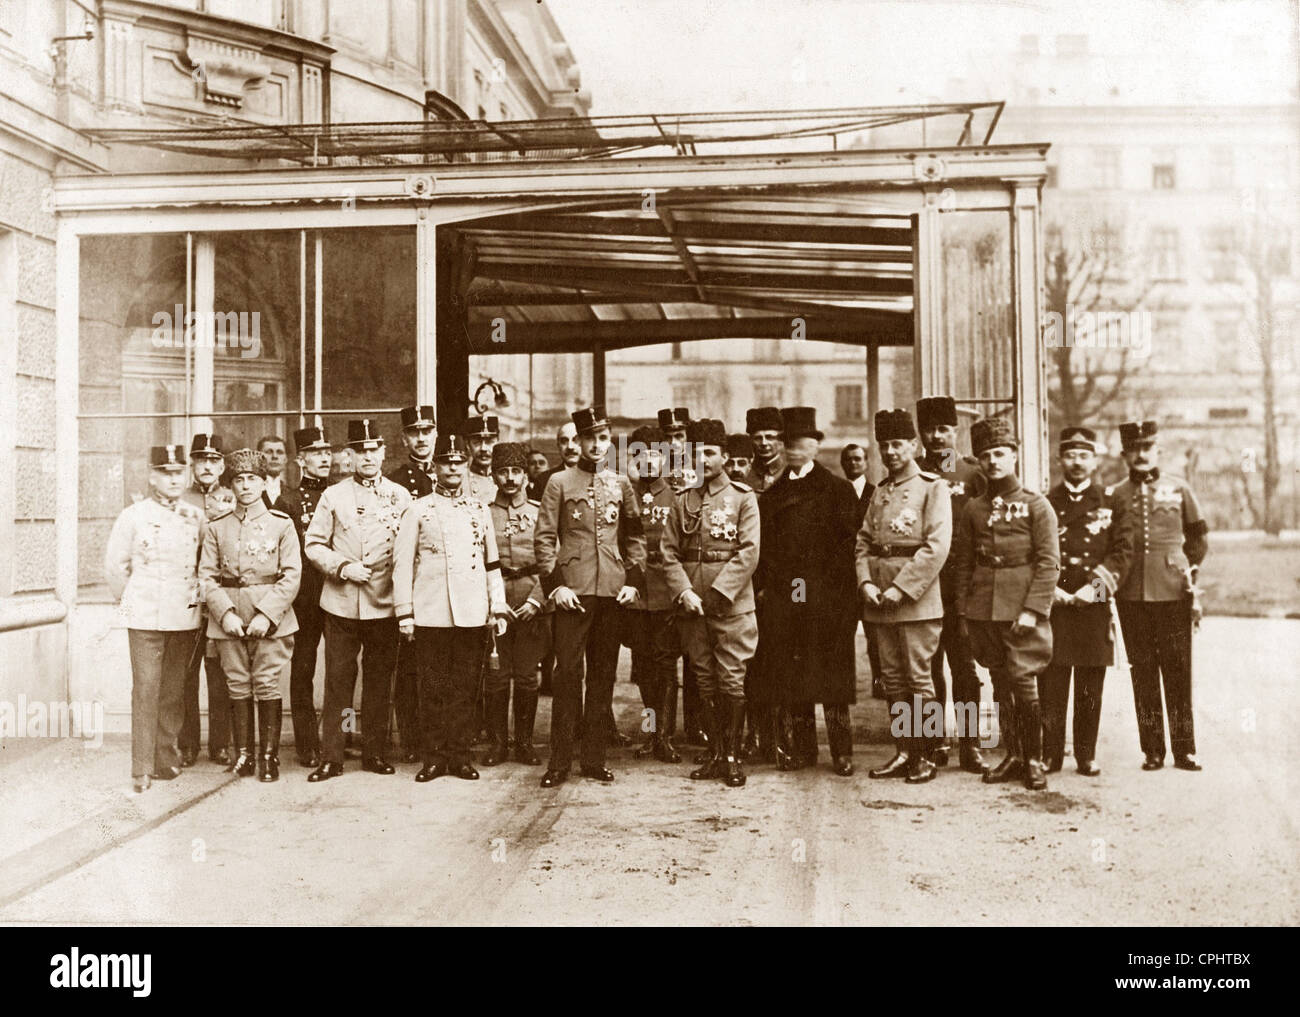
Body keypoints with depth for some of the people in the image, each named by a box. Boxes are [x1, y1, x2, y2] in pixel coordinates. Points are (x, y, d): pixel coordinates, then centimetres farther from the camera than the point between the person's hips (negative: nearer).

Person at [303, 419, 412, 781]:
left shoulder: (400, 496, 6)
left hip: (384, 603, 1)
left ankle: (374, 752, 18)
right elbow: (313, 544, 4)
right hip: (341, 602, -1)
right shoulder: (333, 496, 5)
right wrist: (343, 567, -11)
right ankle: (331, 757, 8)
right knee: (338, 680, 1)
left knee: (379, 680, 7)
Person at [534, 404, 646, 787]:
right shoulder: (559, 483, 3)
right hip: (573, 590, -3)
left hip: (613, 591, 3)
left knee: (604, 674, 7)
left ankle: (594, 759, 16)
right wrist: (555, 585, -9)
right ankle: (559, 762, 5)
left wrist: (634, 580, 4)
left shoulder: (621, 484, 12)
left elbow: (635, 537, 16)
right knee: (568, 673, -3)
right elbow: (543, 538, 0)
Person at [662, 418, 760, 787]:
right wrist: (684, 592, -8)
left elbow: (749, 553, -7)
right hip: (691, 606, 4)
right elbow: (669, 553, 6)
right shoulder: (682, 501, 10)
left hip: (732, 606, -3)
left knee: (731, 681, -3)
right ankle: (715, 755, 17)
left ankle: (733, 757, 7)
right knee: (705, 683, 8)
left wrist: (718, 592, -15)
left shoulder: (743, 498, 0)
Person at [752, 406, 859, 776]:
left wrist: (828, 581, -9)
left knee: (831, 676, -2)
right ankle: (799, 748, 13)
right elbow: (762, 544, 13)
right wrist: (768, 584, 3)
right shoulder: (772, 494, 15)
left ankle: (842, 752, 6)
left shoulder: (838, 489, 4)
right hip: (782, 599, 4)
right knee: (788, 675, 4)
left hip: (827, 600, -3)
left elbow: (849, 541, -2)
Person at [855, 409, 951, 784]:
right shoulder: (878, 492, 16)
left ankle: (926, 756, 8)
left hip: (917, 599, -6)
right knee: (891, 678, 9)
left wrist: (900, 588, -17)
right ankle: (904, 752, 17)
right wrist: (866, 582, -4)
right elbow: (863, 542, 14)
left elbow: (937, 547, -13)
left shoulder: (933, 488, -3)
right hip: (879, 600, 6)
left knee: (918, 677, -3)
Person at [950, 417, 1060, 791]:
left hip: (1021, 611, -4)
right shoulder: (972, 509, 10)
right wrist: (964, 612, 7)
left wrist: (1033, 610, -13)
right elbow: (962, 563, 12)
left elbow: (1049, 562, -5)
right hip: (983, 611, 4)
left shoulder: (1037, 505, 0)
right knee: (1000, 686, 9)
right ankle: (1013, 756, 19)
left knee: (1024, 683, -6)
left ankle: (1034, 761, 6)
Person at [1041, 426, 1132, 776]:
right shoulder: (1046, 504, 8)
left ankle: (1087, 756, 12)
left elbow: (1123, 550, 1)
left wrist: (1094, 588, -8)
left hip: (1095, 607, 0)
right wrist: (1052, 591, -6)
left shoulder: (1109, 504, 8)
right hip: (1054, 605, 0)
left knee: (1090, 690, 4)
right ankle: (1050, 754, 6)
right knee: (1051, 687, -2)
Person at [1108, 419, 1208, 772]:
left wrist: (1188, 570, 7)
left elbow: (1199, 537, 14)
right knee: (1143, 674, 5)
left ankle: (1184, 749, 10)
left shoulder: (1178, 489, 5)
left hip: (1173, 593, -1)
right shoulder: (1116, 495, 7)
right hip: (1132, 596, 1)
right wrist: (1116, 573, 3)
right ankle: (1152, 750, 12)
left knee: (1178, 673, 2)